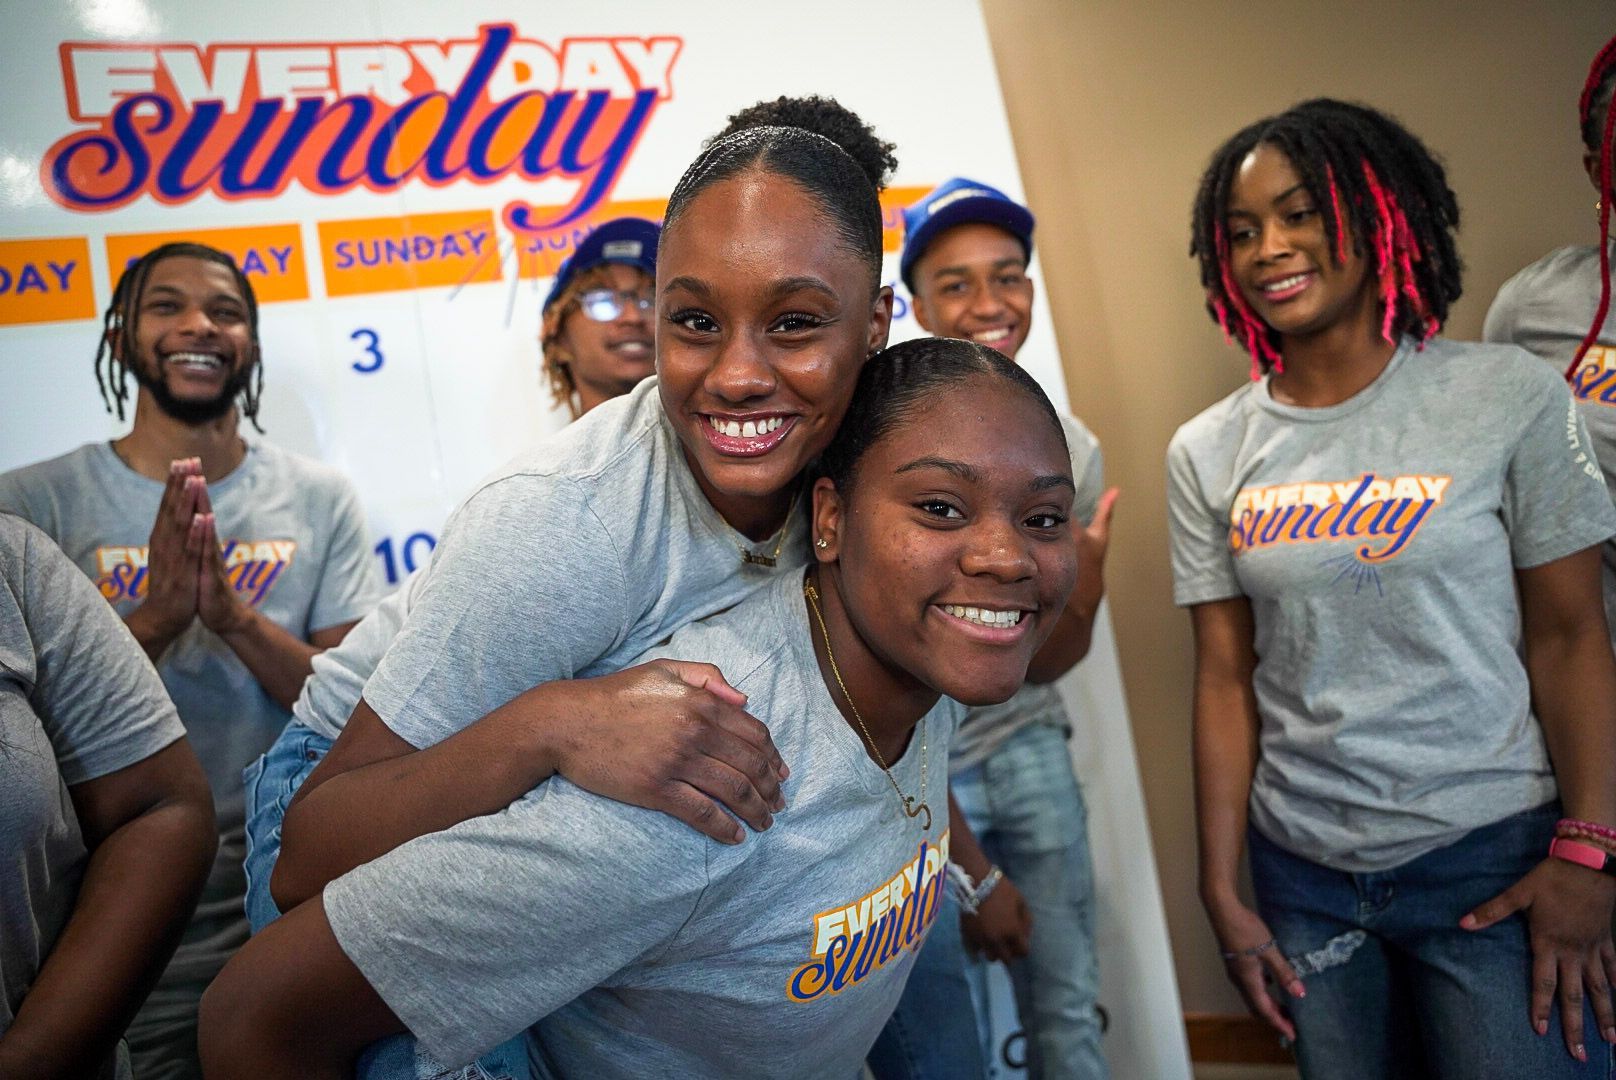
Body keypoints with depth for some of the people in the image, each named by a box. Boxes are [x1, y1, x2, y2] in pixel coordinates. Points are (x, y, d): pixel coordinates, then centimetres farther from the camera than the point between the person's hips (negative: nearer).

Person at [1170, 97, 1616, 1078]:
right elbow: (1226, 678, -1)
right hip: (1303, 869, 3)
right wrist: (1222, 889, 0)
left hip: (1494, 855, -2)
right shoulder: (1206, 454, -1)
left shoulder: (1511, 397, -7)